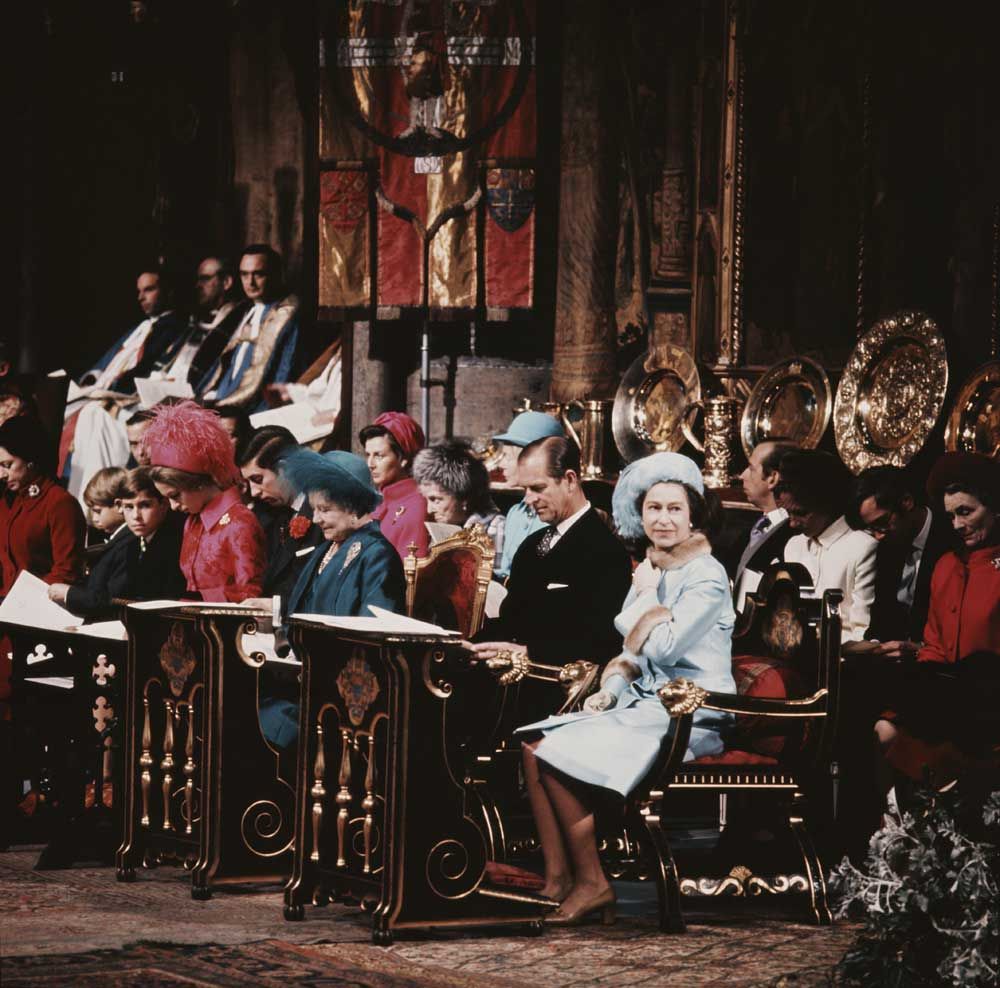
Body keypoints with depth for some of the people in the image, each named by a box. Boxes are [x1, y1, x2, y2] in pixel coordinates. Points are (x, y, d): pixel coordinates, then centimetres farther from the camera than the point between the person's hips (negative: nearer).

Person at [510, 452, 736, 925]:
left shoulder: (707, 576, -10)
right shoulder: (651, 572, 16)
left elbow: (662, 647, -20)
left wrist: (646, 594, -5)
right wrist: (611, 687, 1)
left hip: (689, 715, -9)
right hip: (643, 704, 9)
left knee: (560, 757, -21)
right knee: (534, 744, -9)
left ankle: (592, 883, -12)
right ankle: (557, 879, -13)